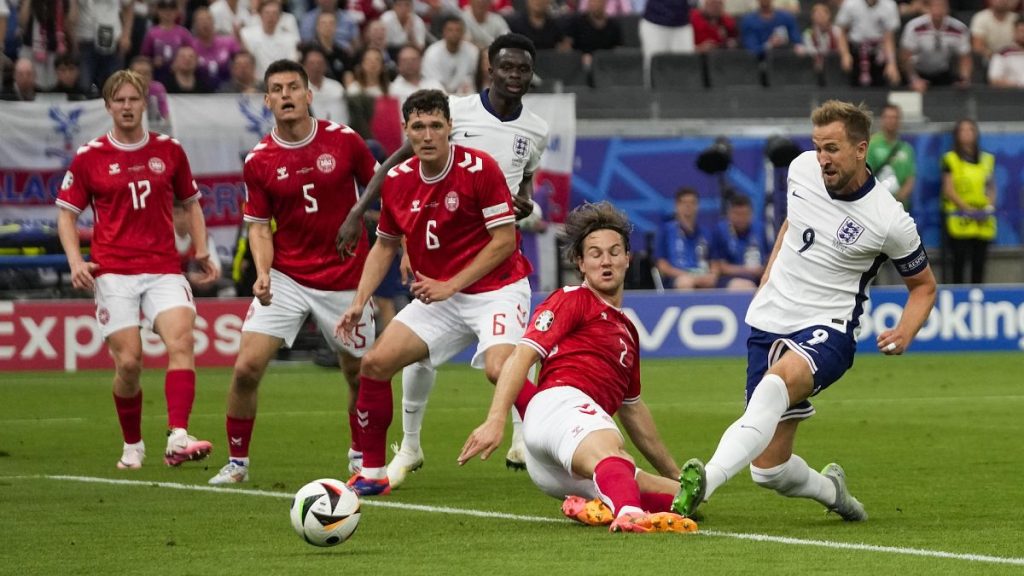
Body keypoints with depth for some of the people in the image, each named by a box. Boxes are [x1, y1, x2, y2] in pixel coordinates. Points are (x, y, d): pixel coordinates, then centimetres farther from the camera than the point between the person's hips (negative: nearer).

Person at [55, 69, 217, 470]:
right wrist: (75, 261, -7)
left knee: (181, 339, -22)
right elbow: (66, 212, 7)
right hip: (114, 272, -1)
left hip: (164, 268, 1)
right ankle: (132, 445, 15)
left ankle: (178, 438, -33)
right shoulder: (89, 158, 3)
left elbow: (191, 203, 20)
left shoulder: (169, 151, 9)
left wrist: (201, 250, 7)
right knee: (128, 362, -7)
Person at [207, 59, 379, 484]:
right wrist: (262, 272, -15)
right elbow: (258, 225, 2)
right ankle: (237, 461, 3)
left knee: (360, 373, 8)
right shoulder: (258, 161, -4)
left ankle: (361, 456, 33)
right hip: (286, 278, 0)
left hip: (344, 279, 0)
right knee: (246, 367, -12)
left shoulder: (343, 140, -6)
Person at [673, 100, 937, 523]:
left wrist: (904, 334, -13)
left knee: (776, 383, -40)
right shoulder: (802, 169, -1)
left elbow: (923, 285, 5)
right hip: (770, 320, 5)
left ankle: (705, 483, -55)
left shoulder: (890, 221, -12)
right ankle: (830, 490, 38)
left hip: (827, 329, -5)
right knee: (770, 469, 3)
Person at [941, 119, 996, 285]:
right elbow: (949, 190, -4)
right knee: (960, 262, -6)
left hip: (983, 220, 4)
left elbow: (991, 188, 17)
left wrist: (990, 205, -2)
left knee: (979, 263, 4)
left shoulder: (987, 159, 14)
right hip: (960, 220, -4)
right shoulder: (950, 159, 1)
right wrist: (967, 208, -14)